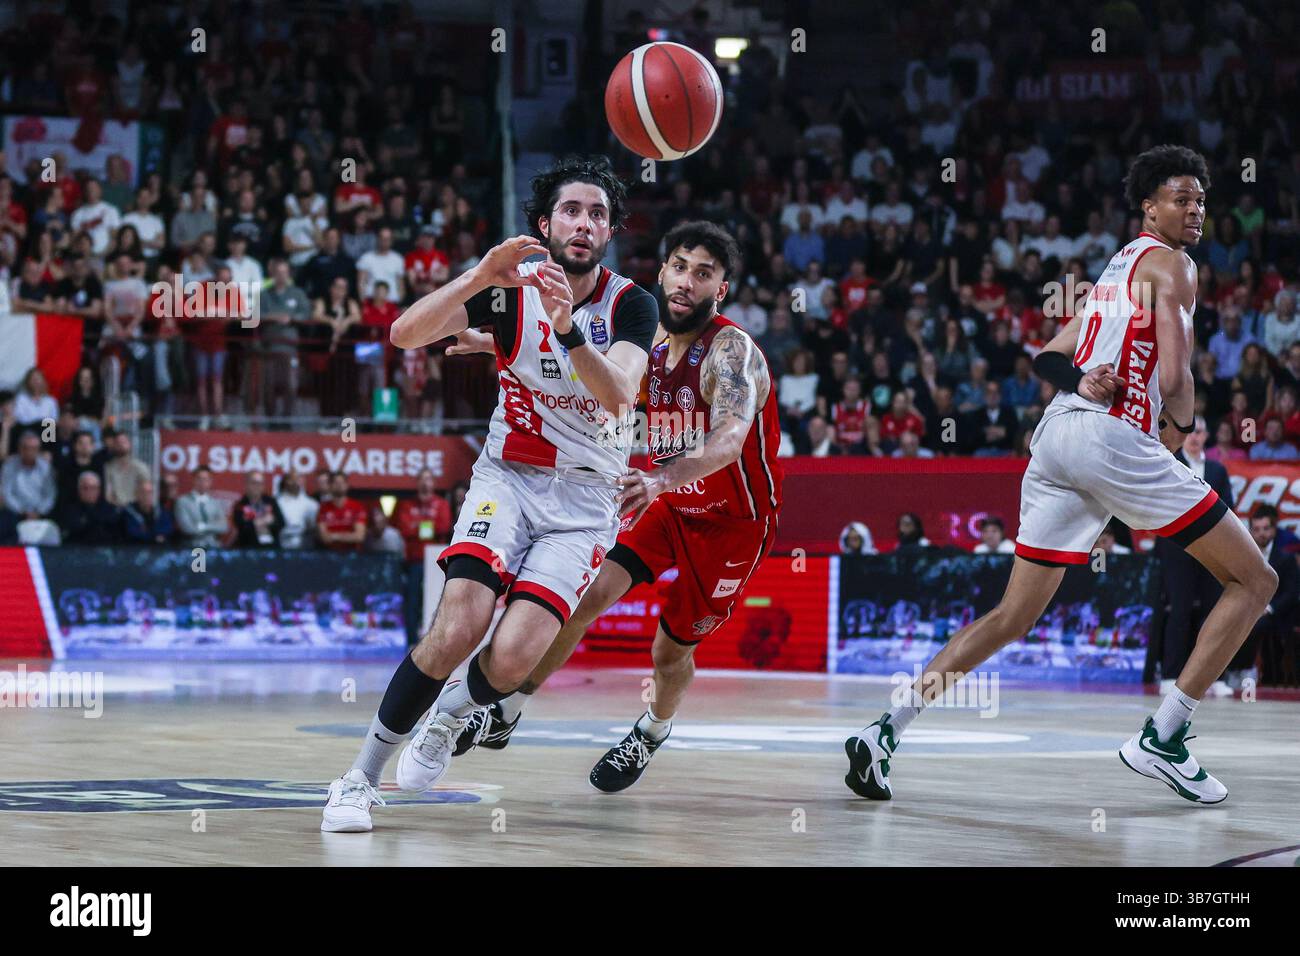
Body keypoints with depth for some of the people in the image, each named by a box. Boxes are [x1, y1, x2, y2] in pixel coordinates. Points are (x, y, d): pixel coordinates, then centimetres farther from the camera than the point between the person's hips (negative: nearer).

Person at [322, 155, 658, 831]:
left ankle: (451, 715, 18)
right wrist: (478, 278, -33)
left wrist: (567, 325, -41)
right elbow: (405, 334, -18)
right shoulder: (509, 287, -5)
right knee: (457, 629, -23)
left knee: (512, 657, -19)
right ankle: (361, 776, -7)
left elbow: (619, 396, -26)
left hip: (585, 497, 0)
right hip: (507, 477, 0)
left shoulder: (630, 304, -7)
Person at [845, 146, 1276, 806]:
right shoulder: (1170, 263, 1)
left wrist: (1082, 381, 7)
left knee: (1015, 615, 12)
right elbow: (1174, 376, -10)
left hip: (1055, 432, 8)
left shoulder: (1114, 270, 29)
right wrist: (1177, 429, 10)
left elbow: (1049, 358, 28)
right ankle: (1162, 739, -6)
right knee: (1254, 581, 1)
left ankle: (885, 731, -1)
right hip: (1113, 435, -8)